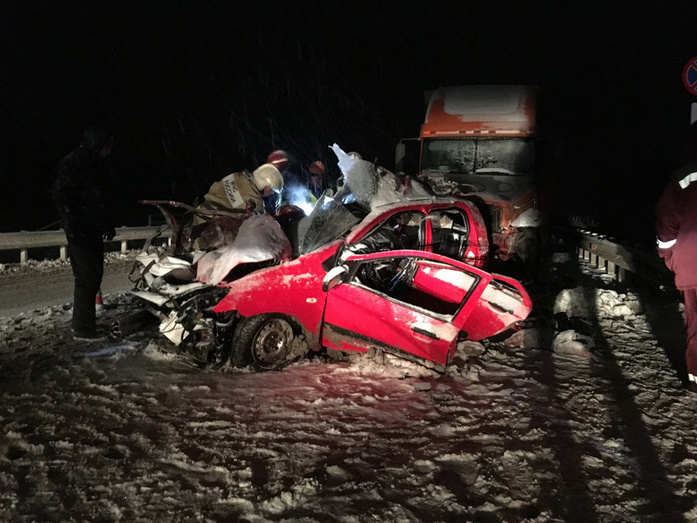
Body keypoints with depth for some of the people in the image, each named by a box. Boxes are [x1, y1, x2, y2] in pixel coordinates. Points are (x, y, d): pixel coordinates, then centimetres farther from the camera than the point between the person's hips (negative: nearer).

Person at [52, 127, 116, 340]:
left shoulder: (95, 165, 15)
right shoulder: (71, 164, -12)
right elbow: (60, 195, -17)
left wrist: (107, 224, 21)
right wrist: (71, 225, -21)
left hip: (93, 228, 9)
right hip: (79, 230, -9)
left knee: (95, 274, 11)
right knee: (86, 277, -10)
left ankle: (87, 319, 23)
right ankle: (82, 327, -5)